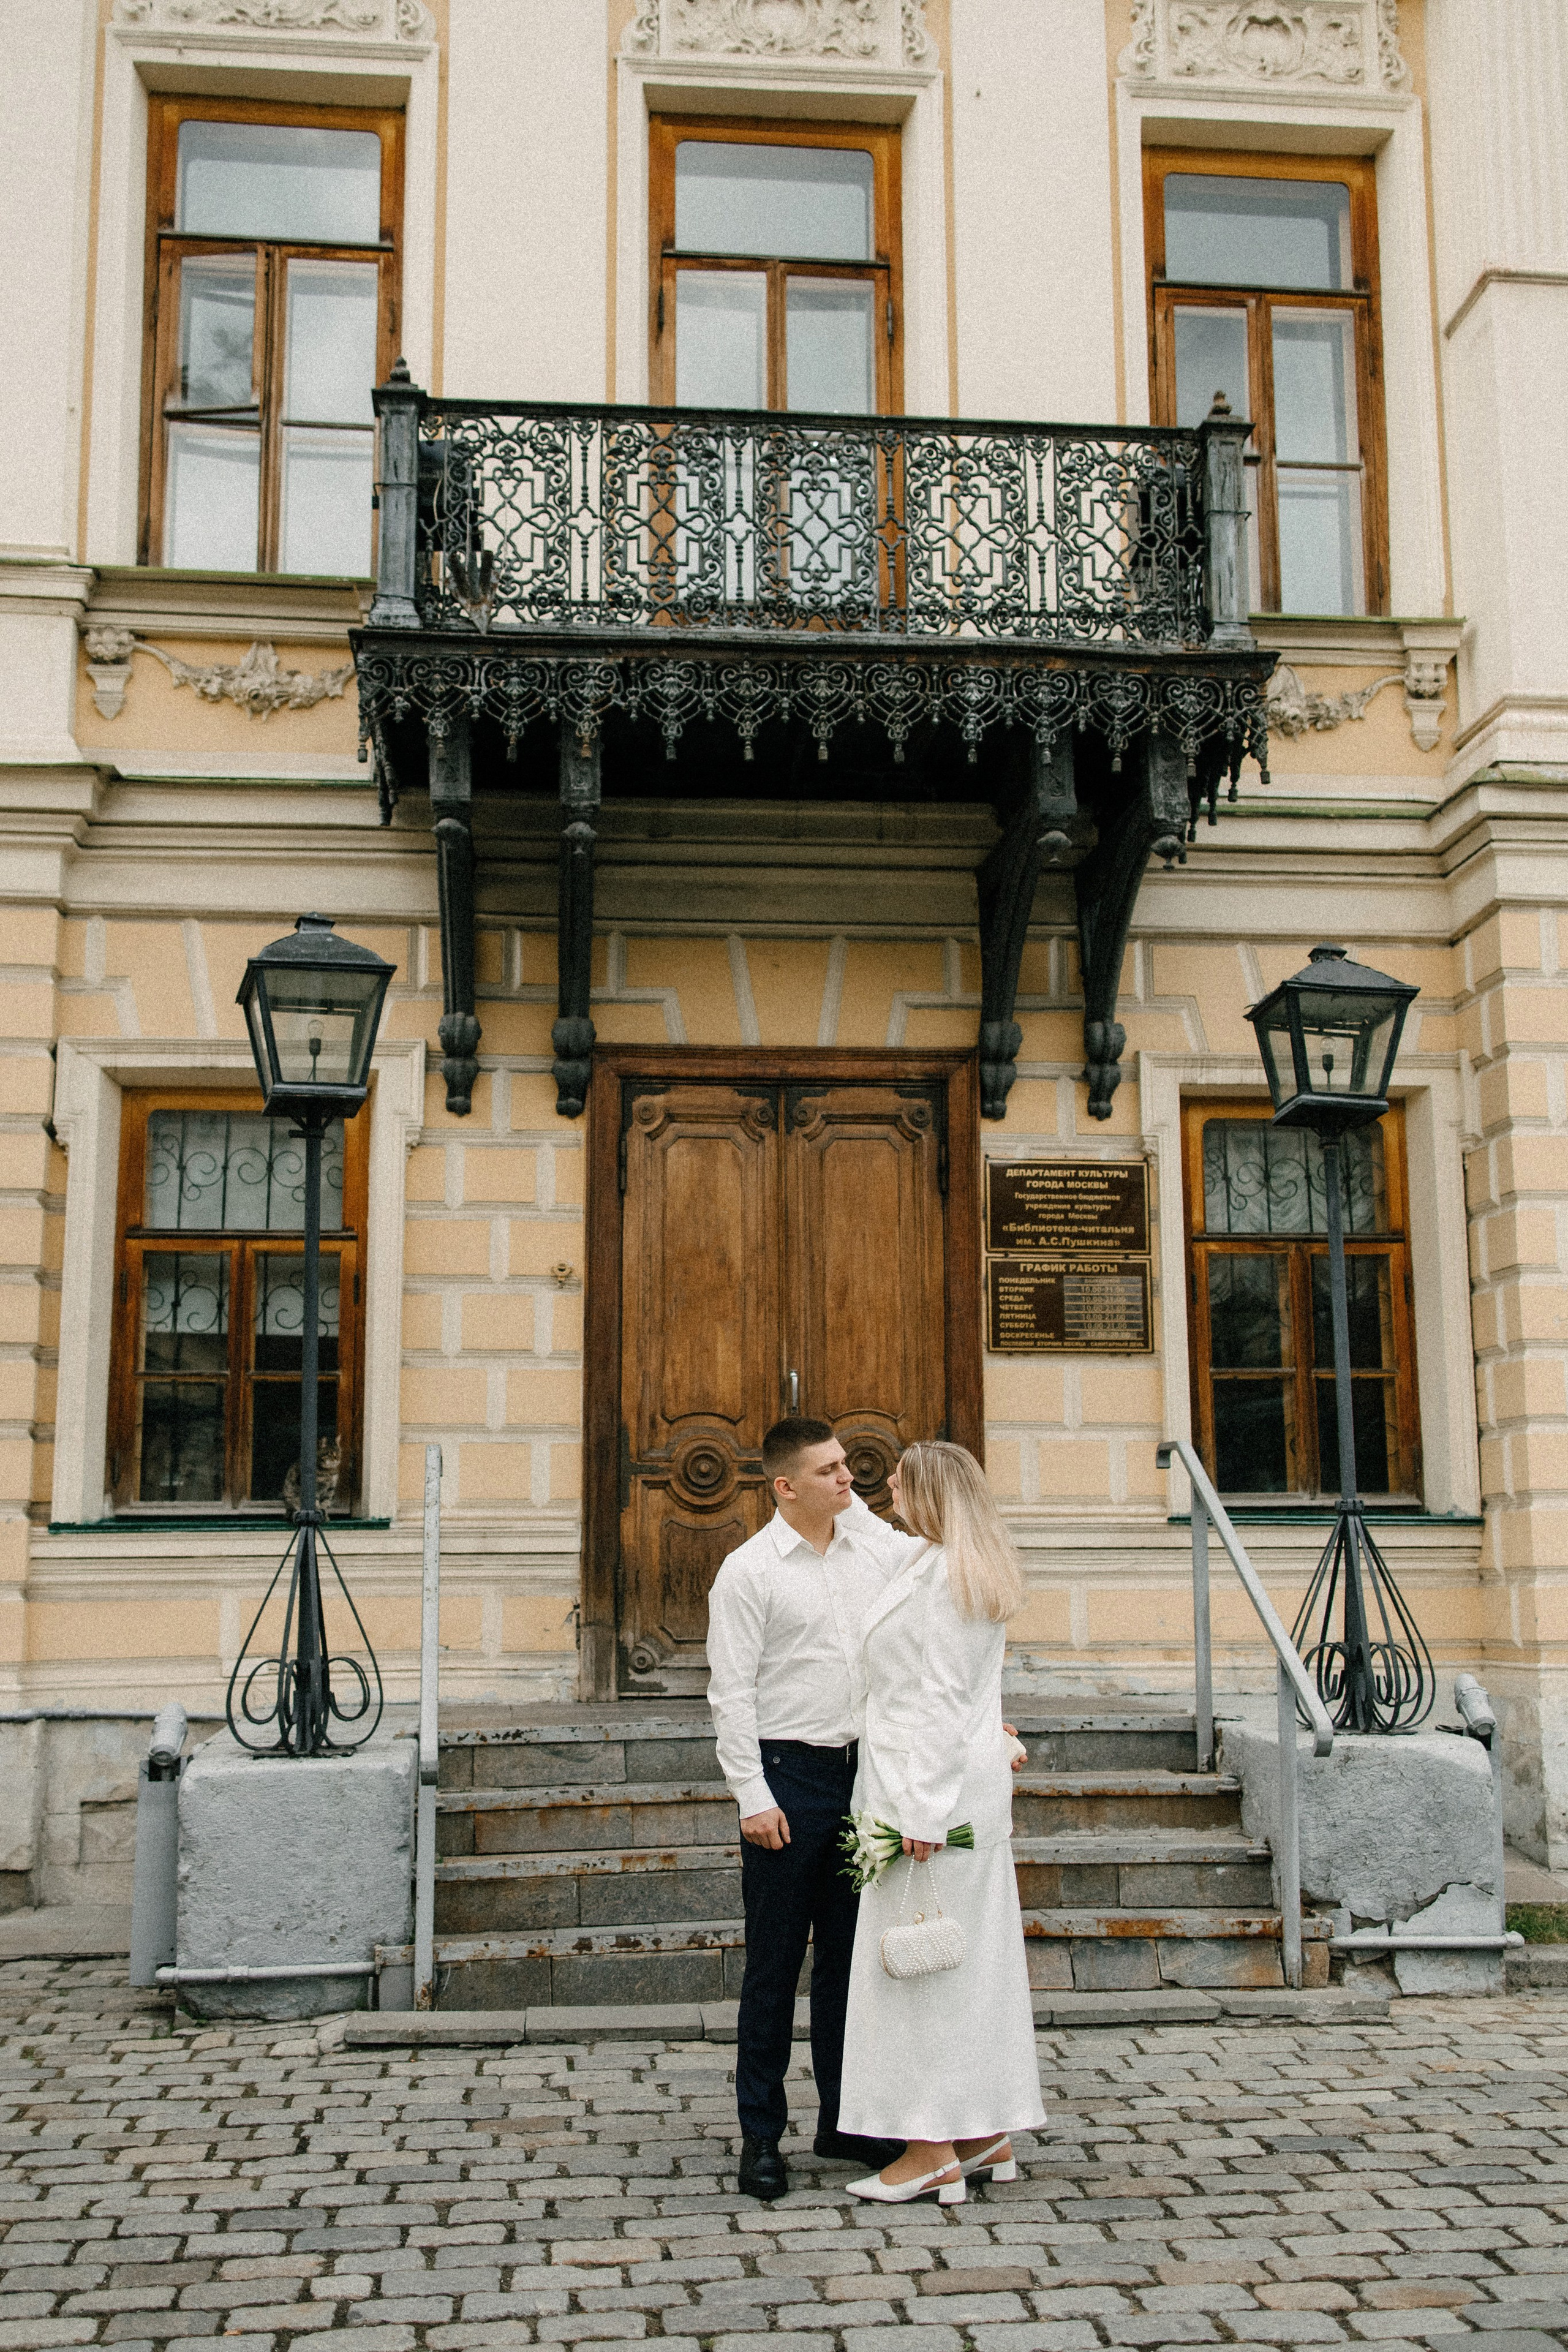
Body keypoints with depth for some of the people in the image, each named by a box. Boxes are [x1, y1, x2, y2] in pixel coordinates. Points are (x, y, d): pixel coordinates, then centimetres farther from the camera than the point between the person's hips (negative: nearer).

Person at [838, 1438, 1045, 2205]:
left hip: (931, 1784, -10)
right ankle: (989, 2133, 20)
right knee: (974, 1953, 13)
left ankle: (934, 2152, 1)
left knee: (922, 1955, -4)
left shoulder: (941, 1573, -16)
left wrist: (923, 1810, -21)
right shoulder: (971, 1569, 13)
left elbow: (941, 1700, -20)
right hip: (972, 1783, 10)